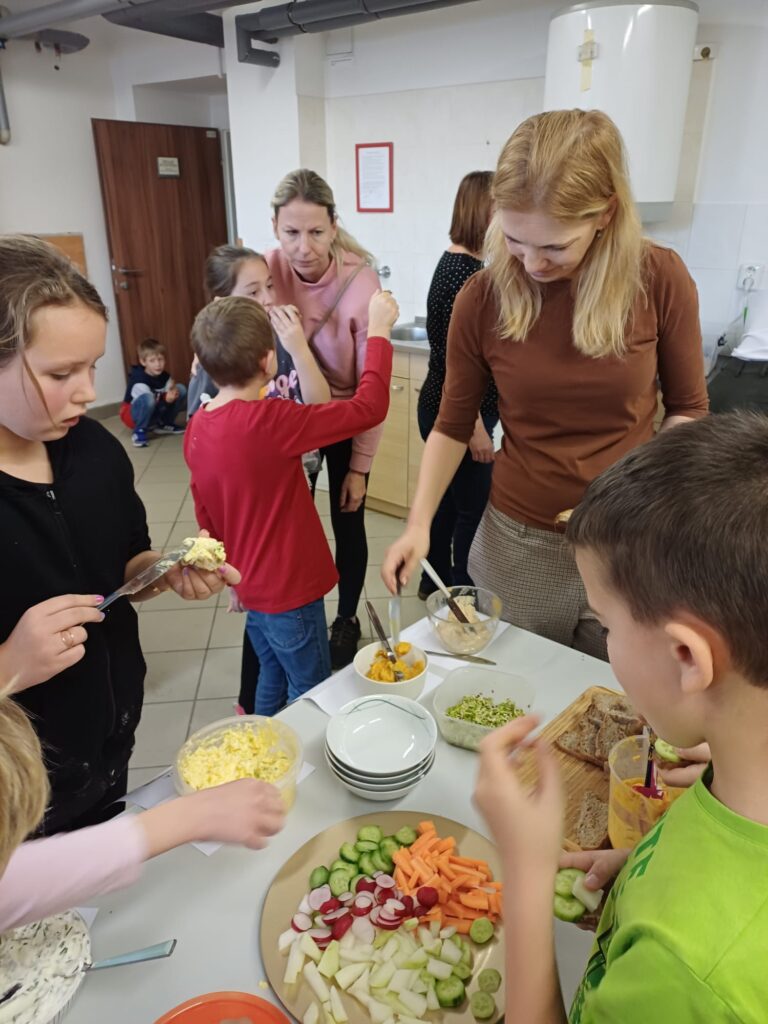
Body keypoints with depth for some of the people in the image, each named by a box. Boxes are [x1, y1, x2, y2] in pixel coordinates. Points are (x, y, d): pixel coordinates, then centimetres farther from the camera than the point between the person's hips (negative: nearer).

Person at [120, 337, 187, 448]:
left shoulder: (165, 376, -9)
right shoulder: (139, 381, -27)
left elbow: (168, 397, -7)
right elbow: (147, 401, -30)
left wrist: (172, 396, -30)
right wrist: (166, 400, -43)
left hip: (155, 412, 7)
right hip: (133, 414, -6)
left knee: (181, 389, -7)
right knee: (148, 398, -41)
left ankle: (163, 424, 6)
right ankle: (139, 431, -17)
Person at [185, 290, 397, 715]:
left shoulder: (197, 427, -2)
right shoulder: (269, 421, -27)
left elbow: (206, 516, 9)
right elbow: (368, 408, -24)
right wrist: (378, 330, -13)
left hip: (252, 588, 8)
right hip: (290, 590, -8)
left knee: (273, 681, 26)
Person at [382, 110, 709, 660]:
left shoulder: (660, 278, -10)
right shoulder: (481, 298, -9)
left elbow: (688, 409, 2)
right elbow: (453, 425, 1)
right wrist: (419, 522, -9)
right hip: (519, 545, 0)